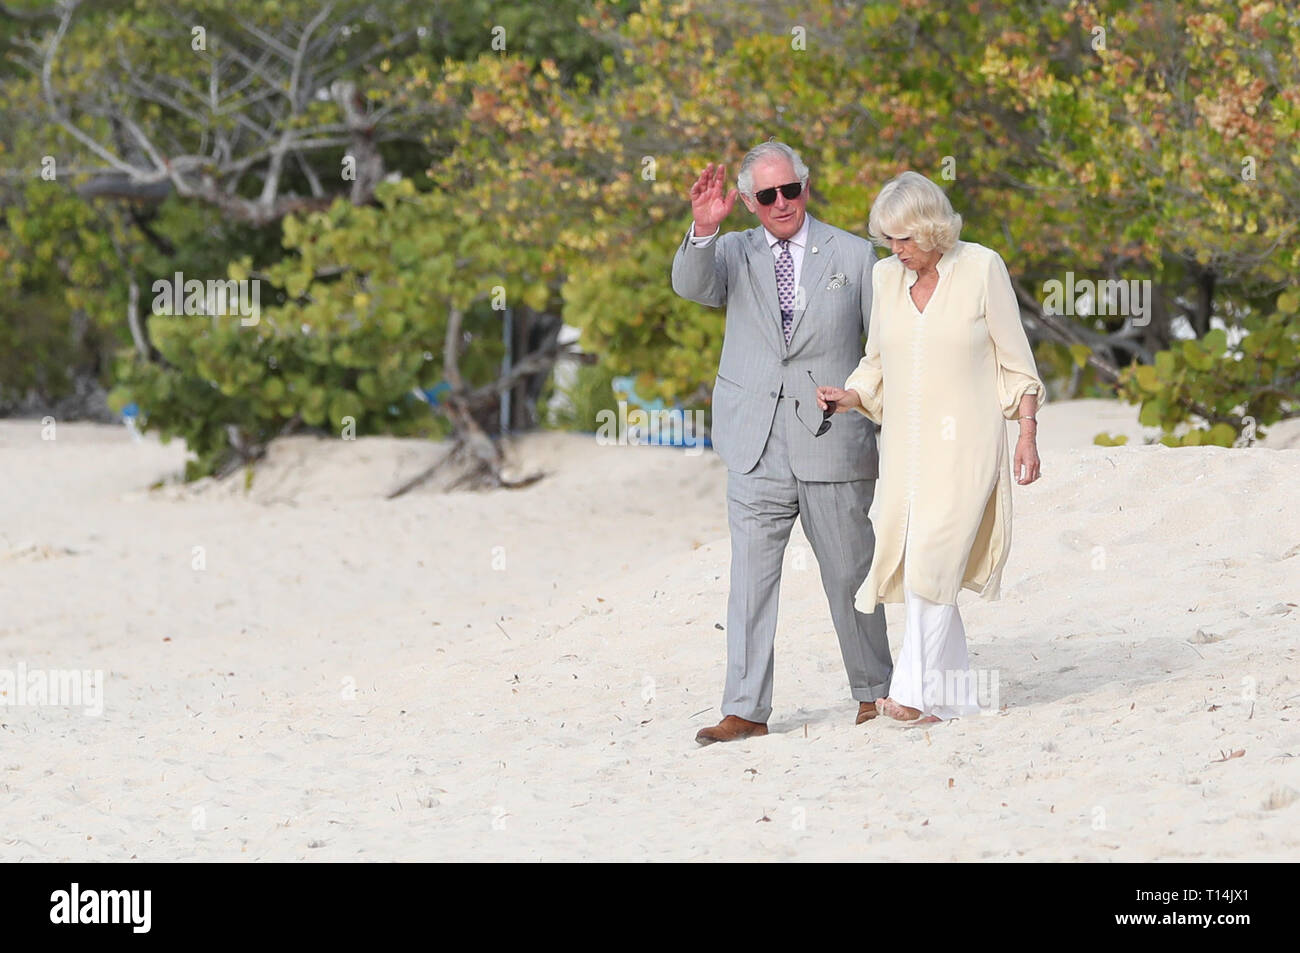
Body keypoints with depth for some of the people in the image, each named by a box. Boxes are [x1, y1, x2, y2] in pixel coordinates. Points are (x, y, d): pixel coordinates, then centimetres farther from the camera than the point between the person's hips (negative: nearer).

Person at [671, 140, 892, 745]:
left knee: (850, 577, 8)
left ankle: (874, 690, 23)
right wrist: (703, 228, -32)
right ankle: (745, 711, -2)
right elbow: (690, 285, -13)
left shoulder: (853, 256, 6)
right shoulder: (733, 254, 8)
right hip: (757, 451, 1)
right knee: (750, 579, -3)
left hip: (834, 445, -1)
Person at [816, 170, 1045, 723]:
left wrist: (1027, 436, -3)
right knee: (915, 568, 1)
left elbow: (1014, 361, 0)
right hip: (905, 444, 5)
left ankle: (918, 692, -18)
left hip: (965, 444, -5)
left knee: (931, 559, -17)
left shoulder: (981, 268, -5)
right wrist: (849, 397, -3)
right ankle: (957, 693, 10)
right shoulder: (885, 277, 8)